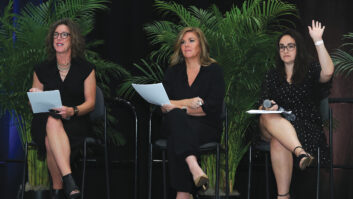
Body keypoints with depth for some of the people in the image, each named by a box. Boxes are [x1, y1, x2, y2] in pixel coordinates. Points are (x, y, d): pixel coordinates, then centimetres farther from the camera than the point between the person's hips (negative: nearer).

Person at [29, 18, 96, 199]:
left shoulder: (85, 69, 7)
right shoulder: (42, 70, 12)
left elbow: (90, 103, 2)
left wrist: (72, 111, -19)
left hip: (75, 123, -2)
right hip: (44, 121, 2)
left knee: (50, 139, -35)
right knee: (52, 121, -37)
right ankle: (69, 181, -45)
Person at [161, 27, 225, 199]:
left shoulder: (213, 70, 8)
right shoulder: (173, 72, 18)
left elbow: (213, 106, -6)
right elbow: (163, 105, 6)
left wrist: (178, 106, -8)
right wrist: (188, 103, -11)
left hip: (206, 127, -2)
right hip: (177, 123, 2)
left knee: (176, 139, -36)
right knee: (175, 116, -37)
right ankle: (194, 168, -58)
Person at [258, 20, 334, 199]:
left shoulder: (310, 72, 9)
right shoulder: (272, 76, 20)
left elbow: (328, 72, -16)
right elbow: (262, 105, 16)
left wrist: (318, 41, -16)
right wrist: (267, 107, -11)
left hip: (307, 128, -3)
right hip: (276, 124, 3)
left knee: (278, 141, -36)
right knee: (267, 117, -35)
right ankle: (301, 152, -56)